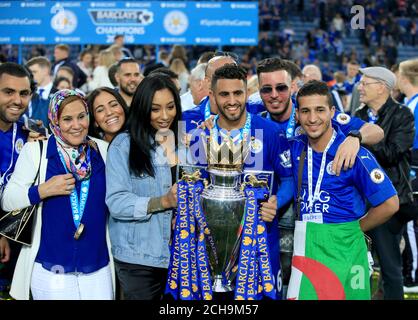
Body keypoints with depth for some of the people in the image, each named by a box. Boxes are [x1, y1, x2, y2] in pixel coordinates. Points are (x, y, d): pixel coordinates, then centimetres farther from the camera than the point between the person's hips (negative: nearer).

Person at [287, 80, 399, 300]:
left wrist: (352, 230, 1)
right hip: (305, 246, 4)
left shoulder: (354, 154, -12)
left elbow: (389, 204, -9)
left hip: (342, 249, -4)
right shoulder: (295, 147, 3)